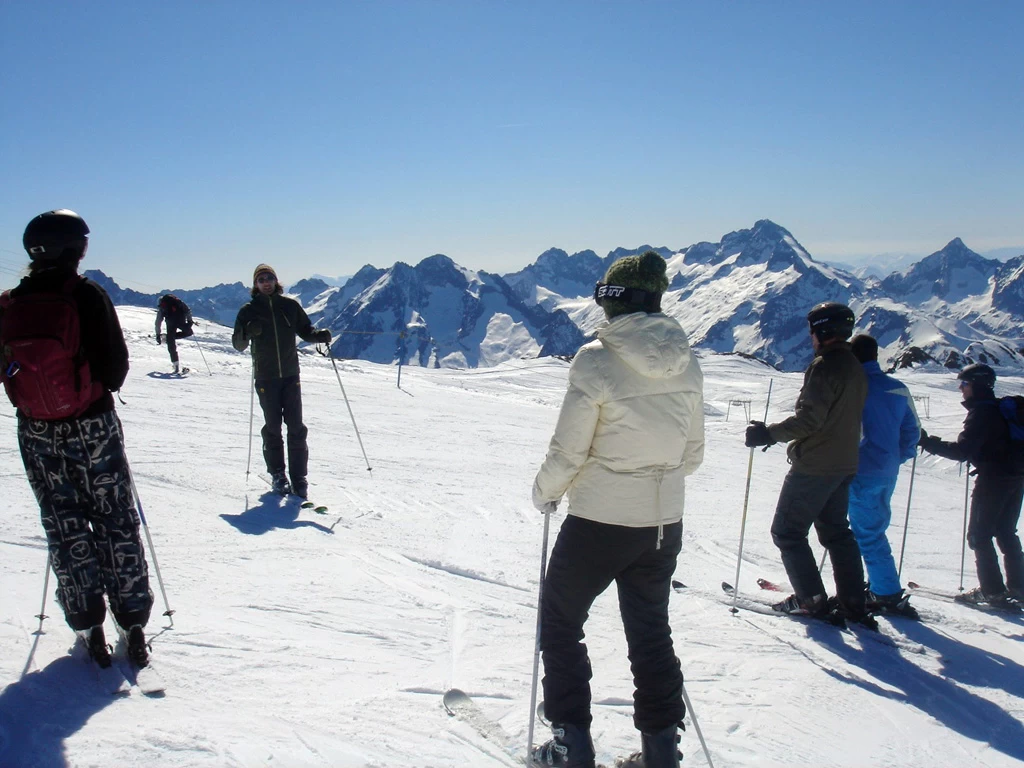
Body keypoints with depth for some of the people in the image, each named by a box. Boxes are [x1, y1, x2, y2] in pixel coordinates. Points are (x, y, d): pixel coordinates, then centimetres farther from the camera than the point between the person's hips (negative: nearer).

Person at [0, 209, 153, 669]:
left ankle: (88, 625, 17)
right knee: (115, 522, 7)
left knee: (64, 526, 12)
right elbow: (115, 368, -13)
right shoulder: (87, 296, -14)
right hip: (92, 427, -3)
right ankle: (132, 623, 10)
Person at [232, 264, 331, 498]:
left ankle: (299, 478, 5)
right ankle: (277, 474, 17)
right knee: (273, 428, 4)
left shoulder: (290, 306, 5)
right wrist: (247, 332, -21)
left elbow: (305, 330, 14)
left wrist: (320, 335, -7)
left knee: (296, 428, -1)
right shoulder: (249, 311, 2)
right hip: (266, 378, -1)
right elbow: (238, 345, 1)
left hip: (290, 375, 1)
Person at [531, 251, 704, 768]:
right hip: (664, 525, 5)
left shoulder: (596, 359, -17)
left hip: (599, 523, -5)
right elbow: (692, 453, 7)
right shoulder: (686, 363, -1)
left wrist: (545, 490, 4)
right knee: (651, 633, 22)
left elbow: (568, 451, -15)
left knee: (560, 624, 17)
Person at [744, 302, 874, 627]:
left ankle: (811, 600, 4)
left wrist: (769, 434, -21)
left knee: (787, 531, 2)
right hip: (844, 466, 9)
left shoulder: (824, 365, -17)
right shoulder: (855, 368, 12)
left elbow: (809, 417, -25)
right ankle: (853, 604, 18)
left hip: (813, 466, -9)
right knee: (836, 532, 17)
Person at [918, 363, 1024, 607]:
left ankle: (992, 591, 0)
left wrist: (927, 442, -20)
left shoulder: (981, 413, -16)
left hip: (993, 479, -9)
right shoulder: (1002, 408, 11)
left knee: (979, 535, 0)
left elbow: (961, 451, -23)